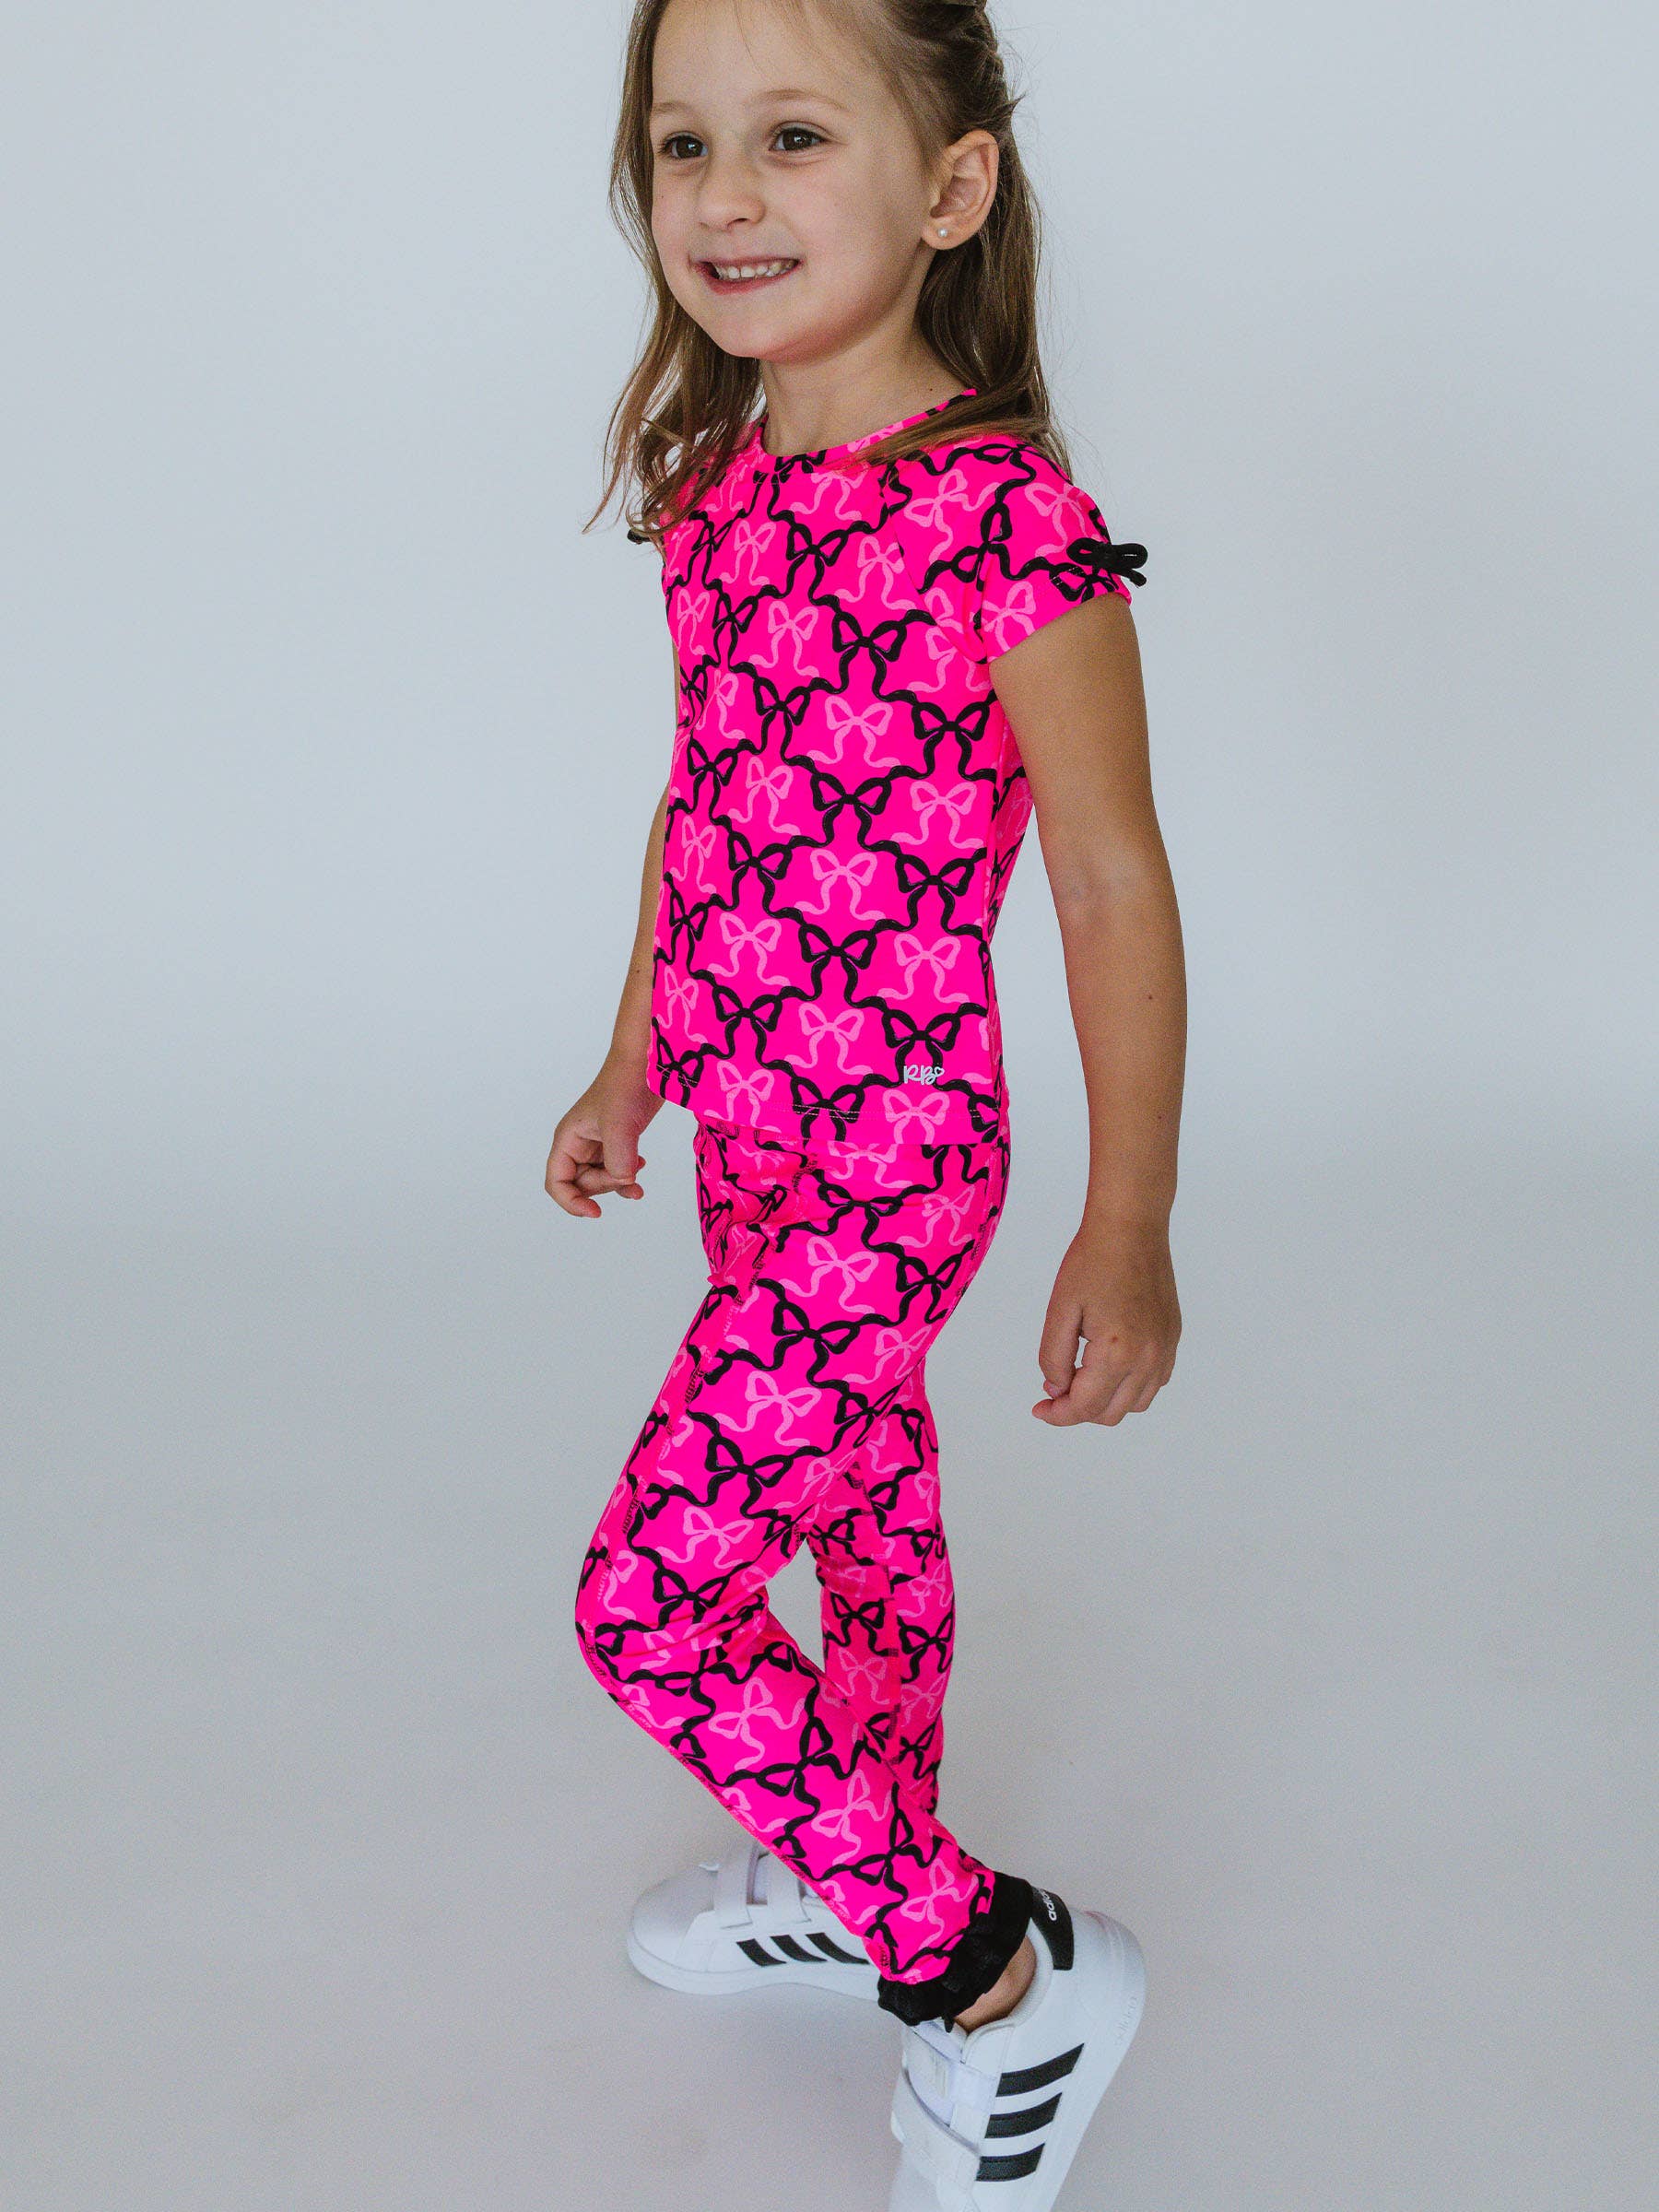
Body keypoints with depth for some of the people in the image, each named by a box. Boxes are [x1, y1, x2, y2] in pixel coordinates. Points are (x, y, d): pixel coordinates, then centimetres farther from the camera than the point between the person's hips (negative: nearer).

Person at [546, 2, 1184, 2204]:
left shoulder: (1009, 519, -20)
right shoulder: (717, 492, 3)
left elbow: (1112, 881, -16)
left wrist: (1128, 1228, -13)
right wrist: (634, 1062, 22)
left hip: (895, 1148, -7)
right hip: (751, 1132, 8)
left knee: (651, 1597, -6)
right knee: (864, 1510, 23)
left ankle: (1007, 1983, 9)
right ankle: (863, 1878, 44)